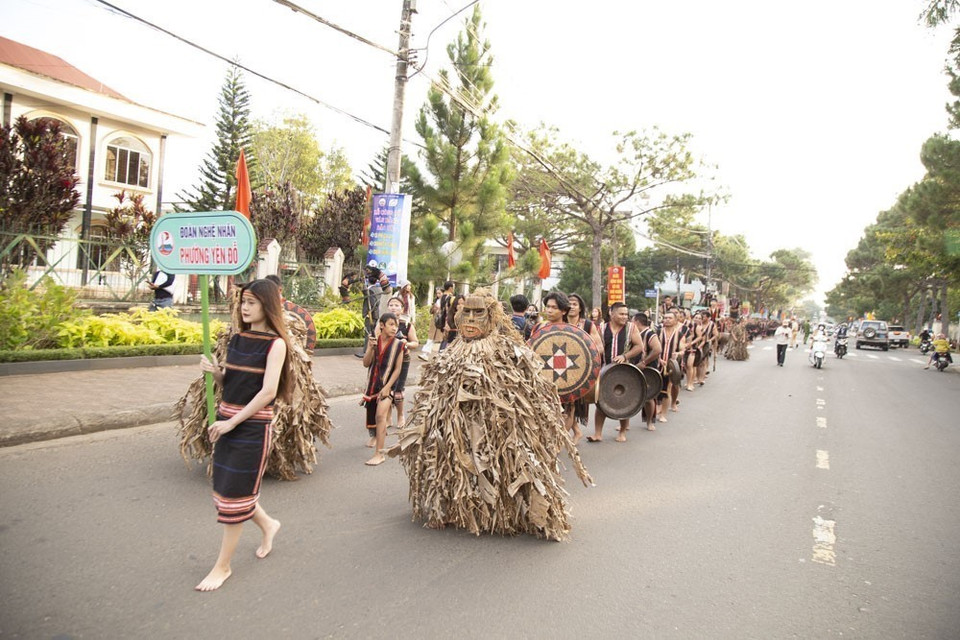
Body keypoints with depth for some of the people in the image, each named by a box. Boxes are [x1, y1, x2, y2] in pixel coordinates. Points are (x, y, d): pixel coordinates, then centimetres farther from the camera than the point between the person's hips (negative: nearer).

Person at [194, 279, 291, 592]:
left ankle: (222, 566, 17)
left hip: (253, 424, -7)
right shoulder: (237, 339, 8)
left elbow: (268, 392, -19)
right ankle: (267, 524, 41)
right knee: (227, 487, 14)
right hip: (226, 420, 7)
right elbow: (228, 383, 14)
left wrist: (232, 422, -19)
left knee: (234, 494, 1)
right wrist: (215, 371, -7)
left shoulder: (276, 343, -12)